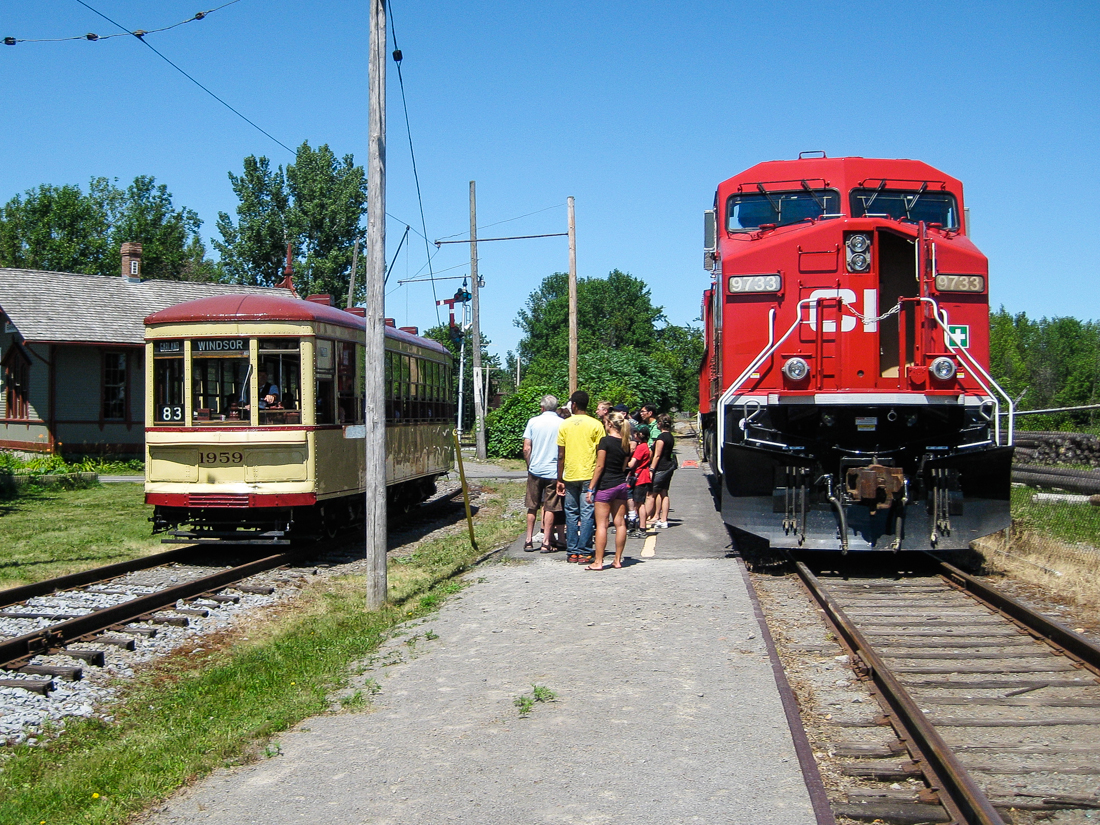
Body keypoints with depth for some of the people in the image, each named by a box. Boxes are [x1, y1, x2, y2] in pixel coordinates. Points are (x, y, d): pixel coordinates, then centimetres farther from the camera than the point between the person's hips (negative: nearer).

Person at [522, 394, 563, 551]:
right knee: (550, 508, 4)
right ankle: (546, 542, 4)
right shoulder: (562, 424, -4)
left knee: (532, 507, 12)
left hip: (535, 470, 1)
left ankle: (529, 540, 15)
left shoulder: (533, 422, -1)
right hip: (554, 472, -1)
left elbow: (526, 448, -1)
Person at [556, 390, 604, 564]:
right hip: (589, 475, -2)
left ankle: (572, 552, 10)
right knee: (587, 514, 1)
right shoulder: (595, 425, -3)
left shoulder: (564, 425, 1)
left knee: (571, 514, 10)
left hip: (570, 476, 2)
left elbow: (561, 455, 2)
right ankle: (584, 552, -1)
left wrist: (560, 479, 9)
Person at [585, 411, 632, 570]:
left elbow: (599, 466, -13)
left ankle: (598, 562, -4)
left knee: (601, 524, -4)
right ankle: (618, 560, 11)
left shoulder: (605, 441, -11)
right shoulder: (626, 443, 8)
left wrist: (591, 488, -9)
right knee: (620, 523, 7)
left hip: (605, 485, -6)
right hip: (621, 484, 6)